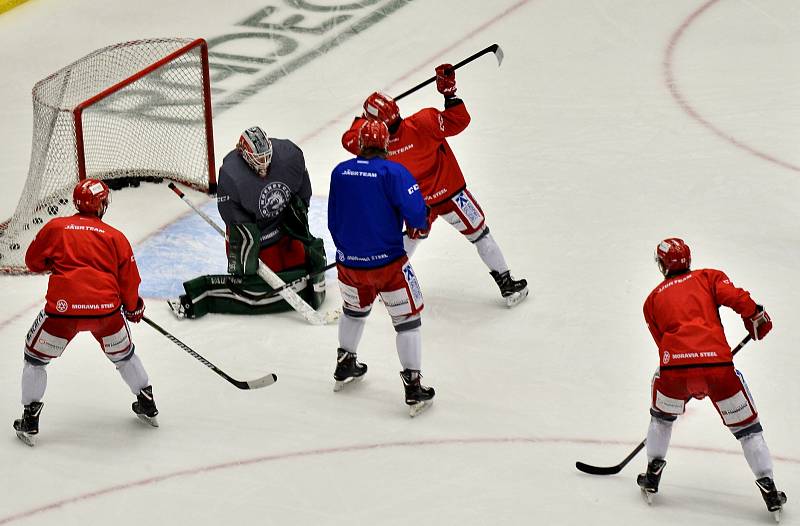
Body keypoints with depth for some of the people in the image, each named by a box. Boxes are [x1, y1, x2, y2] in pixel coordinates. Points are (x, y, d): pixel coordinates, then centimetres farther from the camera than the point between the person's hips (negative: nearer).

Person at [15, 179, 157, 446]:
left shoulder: (55, 228, 8)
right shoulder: (115, 237, 9)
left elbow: (33, 261, 19)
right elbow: (128, 280, 12)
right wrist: (134, 308, 29)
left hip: (63, 307, -1)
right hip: (106, 308, 2)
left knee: (36, 356, 17)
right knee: (123, 354, 27)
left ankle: (30, 420, 13)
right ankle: (147, 405, 35)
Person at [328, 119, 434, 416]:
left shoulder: (339, 172, 0)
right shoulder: (393, 172, -15)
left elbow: (333, 221, 9)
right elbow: (416, 212, -22)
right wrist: (419, 225, 2)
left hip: (349, 263, 5)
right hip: (388, 263, -5)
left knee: (354, 311, 30)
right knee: (407, 321, 6)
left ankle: (345, 367, 45)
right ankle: (413, 389, 3)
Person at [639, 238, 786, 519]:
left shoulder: (653, 299, 25)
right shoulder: (708, 277, 19)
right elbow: (734, 296, -2)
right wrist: (757, 316, 8)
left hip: (674, 368, 1)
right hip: (717, 363, -1)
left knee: (661, 415, 32)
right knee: (746, 426, 14)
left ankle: (652, 477, 29)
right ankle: (770, 492, 11)